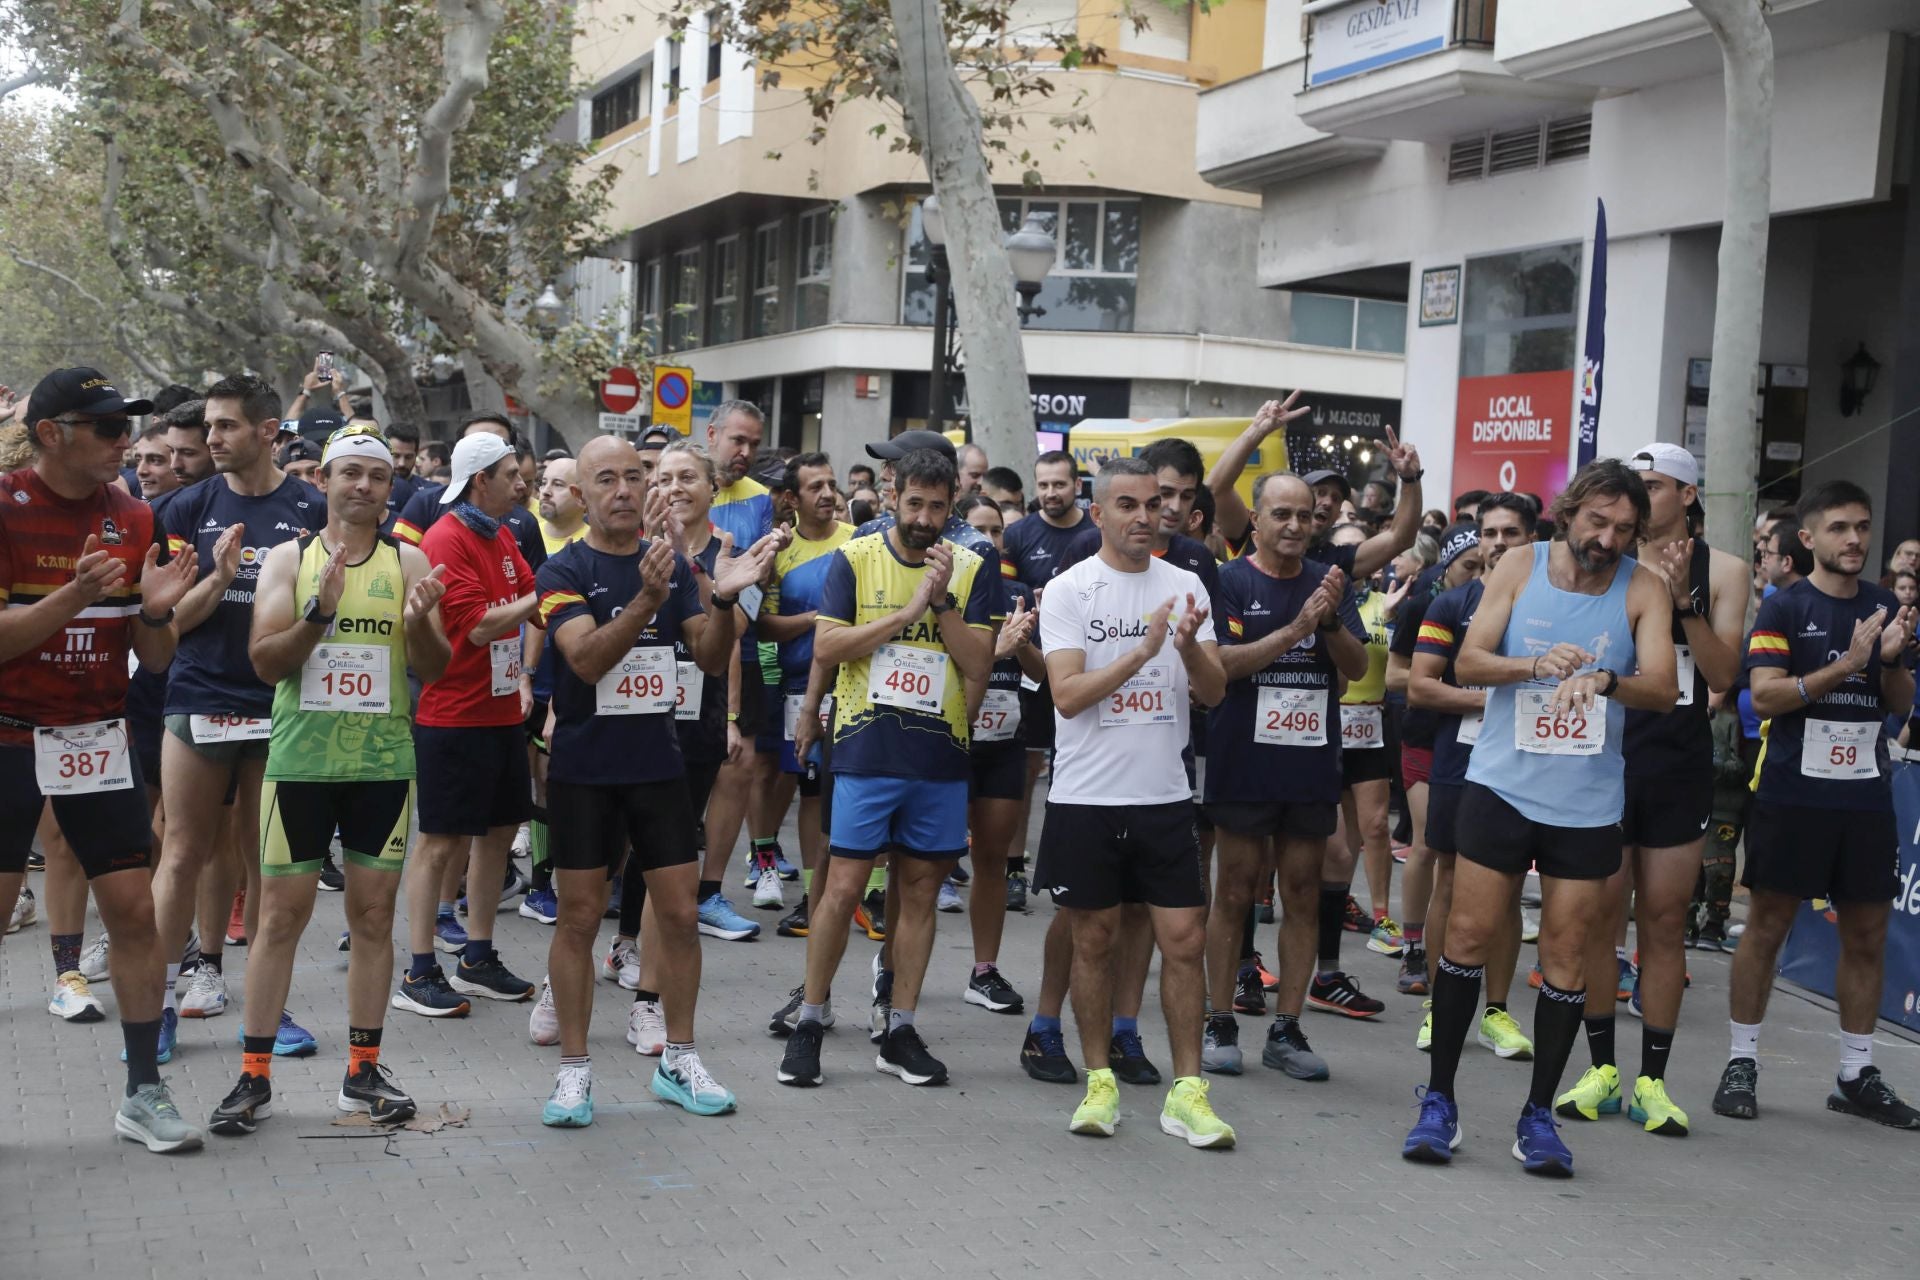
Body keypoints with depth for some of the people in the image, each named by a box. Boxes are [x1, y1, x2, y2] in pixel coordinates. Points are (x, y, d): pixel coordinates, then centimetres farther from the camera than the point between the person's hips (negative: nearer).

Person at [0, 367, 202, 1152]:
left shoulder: (133, 520, 5)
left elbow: (156, 660, 7)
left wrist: (156, 611, -13)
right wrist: (73, 596, -27)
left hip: (99, 740, 4)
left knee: (135, 911, 2)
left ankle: (144, 1092, 12)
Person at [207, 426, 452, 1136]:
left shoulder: (408, 561, 4)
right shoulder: (289, 559, 2)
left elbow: (435, 668, -1)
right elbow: (265, 661, -6)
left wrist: (420, 621, -22)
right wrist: (320, 612, -22)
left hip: (383, 761, 1)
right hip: (300, 758, -1)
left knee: (373, 914, 6)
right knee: (281, 913, 2)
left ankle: (363, 1069, 16)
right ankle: (254, 1074, 10)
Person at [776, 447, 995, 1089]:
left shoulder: (971, 571, 5)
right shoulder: (855, 559, 1)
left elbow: (978, 667, -2)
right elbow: (826, 646, -8)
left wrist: (942, 600, -14)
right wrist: (906, 612, -14)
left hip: (939, 754, 2)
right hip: (866, 751, -2)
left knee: (920, 890, 8)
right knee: (843, 886, -3)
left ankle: (900, 1029, 18)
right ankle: (809, 1021, 11)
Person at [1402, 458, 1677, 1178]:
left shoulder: (1643, 590, -1)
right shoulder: (1521, 569, 0)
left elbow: (1664, 688, -12)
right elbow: (1467, 663, -5)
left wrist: (1605, 680, -33)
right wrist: (1533, 665, -25)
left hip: (1588, 801, 0)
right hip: (1502, 786, 0)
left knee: (1565, 955, 4)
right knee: (1468, 936, 1)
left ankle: (1539, 1117, 15)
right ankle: (1439, 1102, 12)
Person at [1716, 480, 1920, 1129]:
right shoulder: (1784, 607, -3)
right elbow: (1765, 696, -13)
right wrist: (1845, 664, -21)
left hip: (1866, 797, 5)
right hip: (1793, 794, -5)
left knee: (1867, 935, 7)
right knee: (1766, 925, 1)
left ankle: (1858, 1074, 18)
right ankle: (1741, 1062, 9)